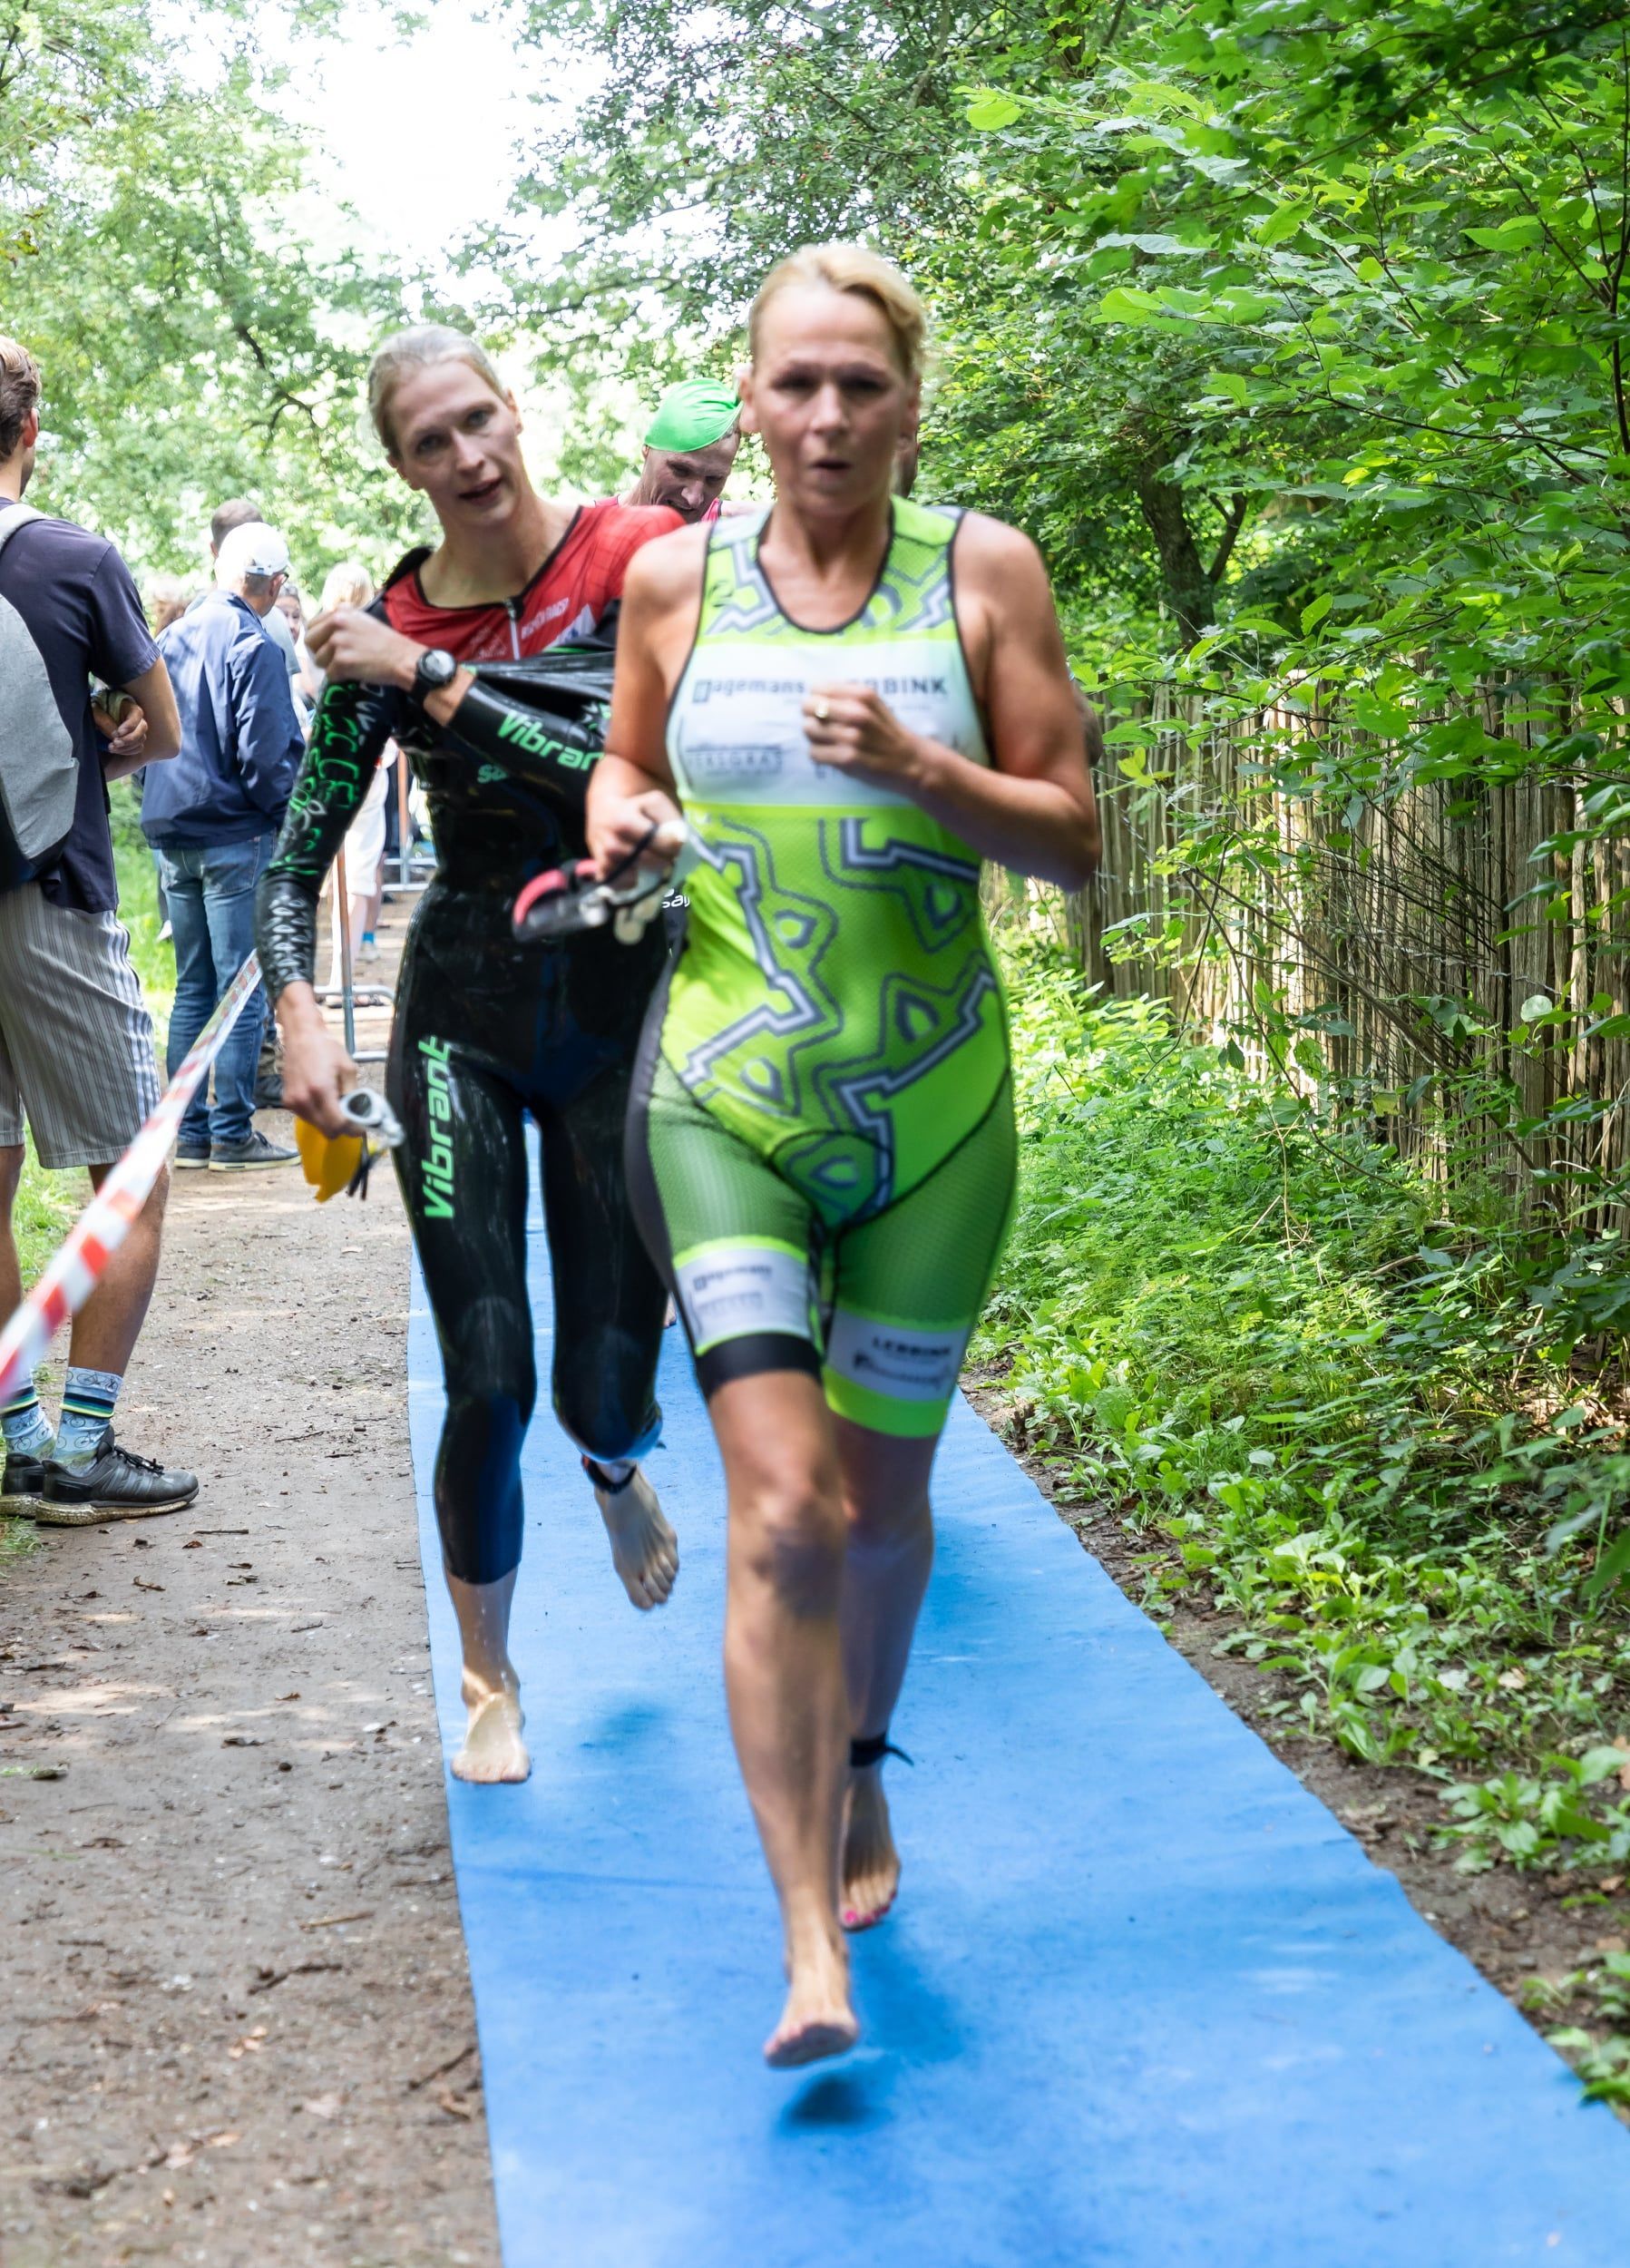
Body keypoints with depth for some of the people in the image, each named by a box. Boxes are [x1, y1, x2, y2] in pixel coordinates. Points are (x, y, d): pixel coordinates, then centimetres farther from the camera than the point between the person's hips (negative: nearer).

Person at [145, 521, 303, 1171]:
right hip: (235, 836, -7)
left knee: (193, 988, 12)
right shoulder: (254, 646, -13)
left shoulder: (173, 637, 10)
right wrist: (290, 813, -2)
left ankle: (189, 1131, 14)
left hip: (171, 836, 7)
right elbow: (265, 752, -17)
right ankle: (232, 1134, -1)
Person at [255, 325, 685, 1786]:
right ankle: (491, 1686, 18)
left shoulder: (635, 556, -8)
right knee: (487, 1386, -5)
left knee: (607, 1389, 3)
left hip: (623, 1006, -1)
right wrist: (300, 1010, -15)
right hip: (462, 1017, 1)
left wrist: (432, 679, -19)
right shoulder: (385, 627, -1)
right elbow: (300, 852, 2)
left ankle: (616, 1467, 44)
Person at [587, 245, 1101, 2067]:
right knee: (784, 1512, -13)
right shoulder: (673, 580, 2)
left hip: (933, 1109, 1)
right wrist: (620, 813, -3)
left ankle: (858, 1775, 44)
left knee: (882, 1493, 15)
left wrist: (920, 769, -18)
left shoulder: (982, 570, -1)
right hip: (726, 1096, -1)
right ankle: (812, 1946, -9)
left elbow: (1072, 839, -1)